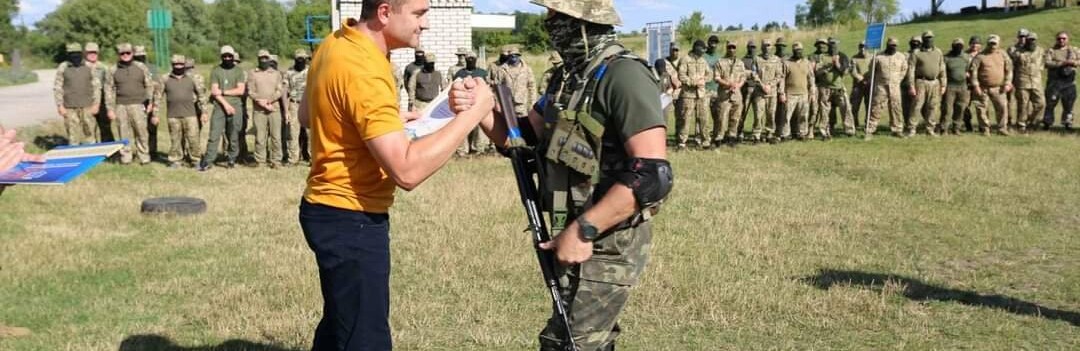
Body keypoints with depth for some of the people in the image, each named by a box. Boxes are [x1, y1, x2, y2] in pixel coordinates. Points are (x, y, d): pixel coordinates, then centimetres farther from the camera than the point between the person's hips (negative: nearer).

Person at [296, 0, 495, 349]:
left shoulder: (337, 43, 4)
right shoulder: (362, 70, -26)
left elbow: (306, 115, 20)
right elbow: (407, 170, -32)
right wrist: (472, 113, -25)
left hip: (334, 211, 10)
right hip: (350, 219, -10)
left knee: (340, 323, 24)